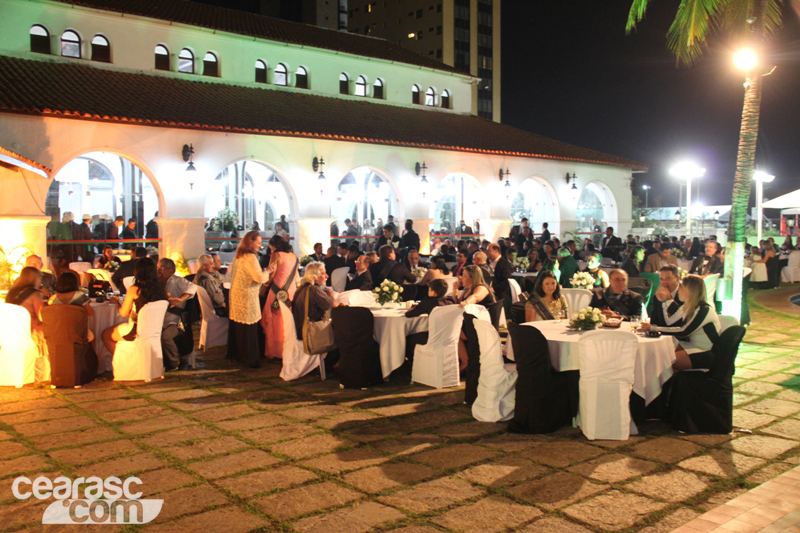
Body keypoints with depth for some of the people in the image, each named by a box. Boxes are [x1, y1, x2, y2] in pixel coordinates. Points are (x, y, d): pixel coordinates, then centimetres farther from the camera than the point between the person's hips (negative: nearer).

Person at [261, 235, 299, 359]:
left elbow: (270, 275, -10)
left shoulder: (277, 255, -8)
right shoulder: (294, 256, 11)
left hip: (278, 291, -6)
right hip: (292, 292, 6)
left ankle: (275, 351, 8)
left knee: (276, 322, 3)